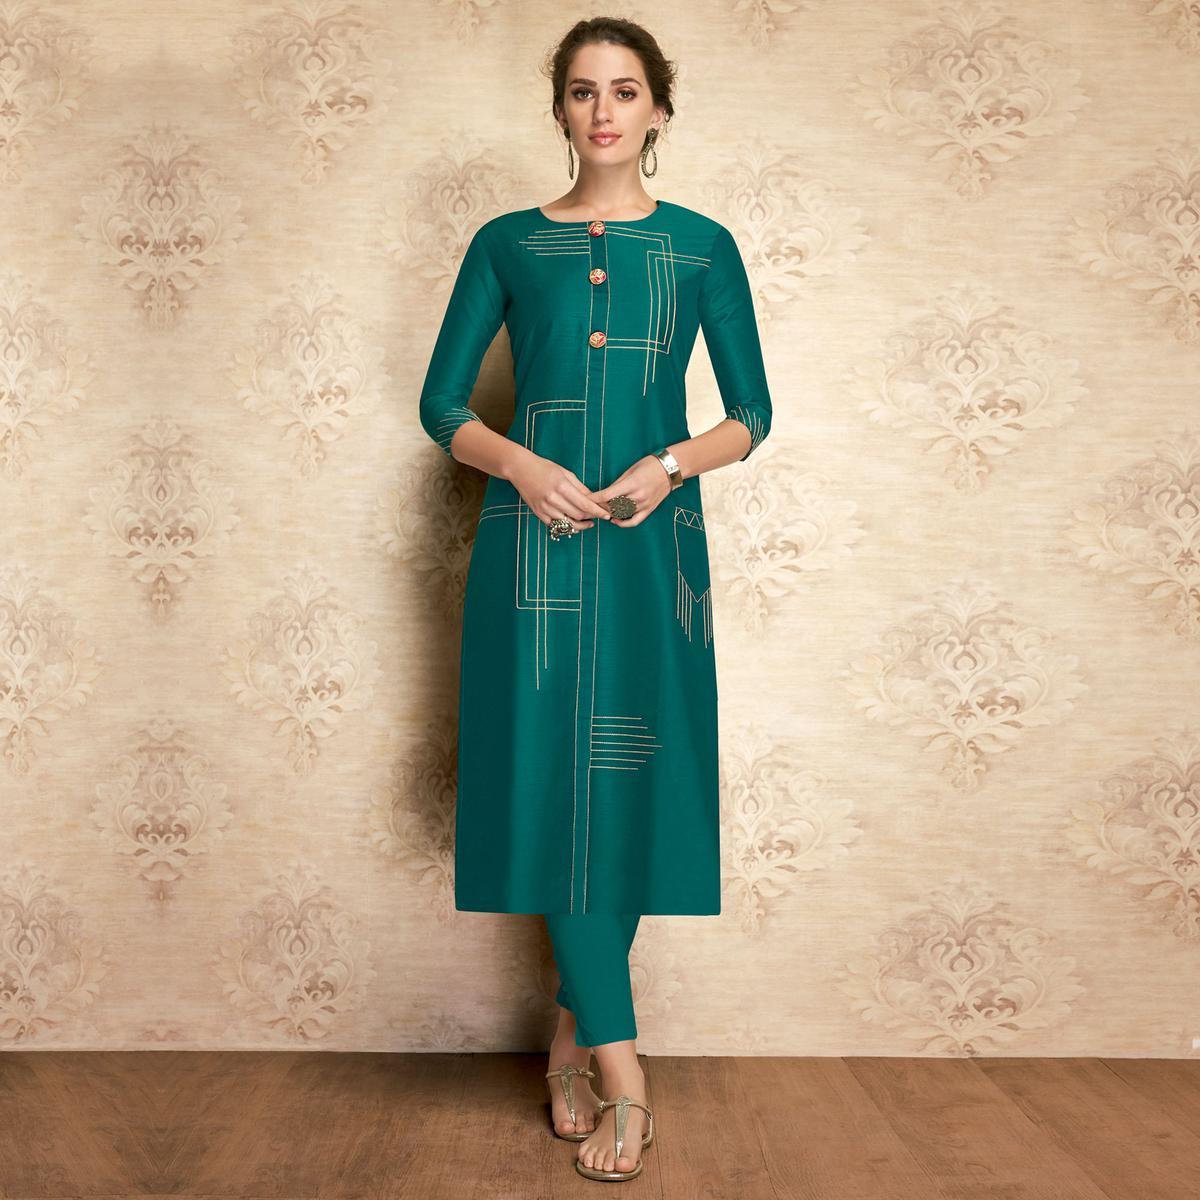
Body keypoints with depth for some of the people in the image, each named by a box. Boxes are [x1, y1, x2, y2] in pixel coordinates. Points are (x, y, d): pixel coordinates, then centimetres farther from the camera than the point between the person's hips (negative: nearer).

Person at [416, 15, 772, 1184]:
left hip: (653, 542, 1)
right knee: (551, 781, -6)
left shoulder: (701, 246, 7)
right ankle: (622, 1073, 1)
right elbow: (441, 403, 6)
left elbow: (753, 413, 6)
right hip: (533, 539, 0)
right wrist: (521, 463, -13)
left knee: (631, 784, 3)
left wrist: (668, 464, -13)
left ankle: (574, 1034, 22)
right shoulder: (507, 244, 7)